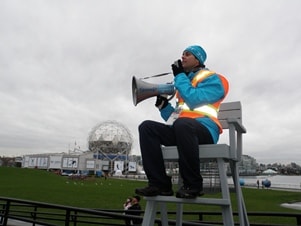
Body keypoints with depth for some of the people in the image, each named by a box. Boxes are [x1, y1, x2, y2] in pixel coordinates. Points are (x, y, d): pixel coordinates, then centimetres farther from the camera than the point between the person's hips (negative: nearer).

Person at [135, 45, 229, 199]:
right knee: (147, 127, -13)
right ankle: (160, 183, -18)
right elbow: (174, 118, 24)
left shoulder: (212, 78, 6)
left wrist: (179, 75, -4)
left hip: (205, 130, -7)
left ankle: (193, 184, -23)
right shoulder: (184, 82, 27)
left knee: (182, 124, -40)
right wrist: (163, 104, 6)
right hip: (182, 129, 7)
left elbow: (193, 99, -15)